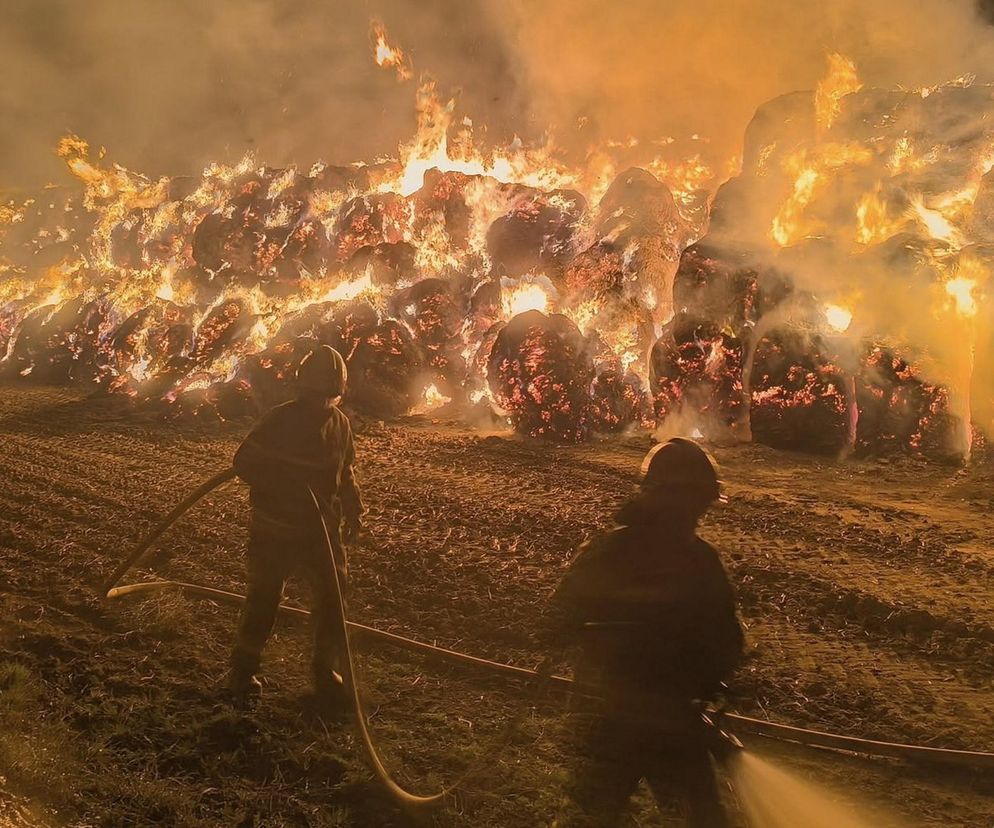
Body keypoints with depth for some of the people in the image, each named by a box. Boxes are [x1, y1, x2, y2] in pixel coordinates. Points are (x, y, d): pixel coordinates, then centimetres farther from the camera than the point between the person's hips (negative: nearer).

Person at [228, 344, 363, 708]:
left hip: (322, 528, 5)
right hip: (274, 529, -4)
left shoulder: (340, 422, 3)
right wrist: (287, 486, -22)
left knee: (332, 600, 4)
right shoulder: (279, 420, -14)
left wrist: (354, 510, 5)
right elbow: (244, 462, -14)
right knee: (263, 600, 5)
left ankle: (326, 671, 20)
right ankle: (243, 670, 24)